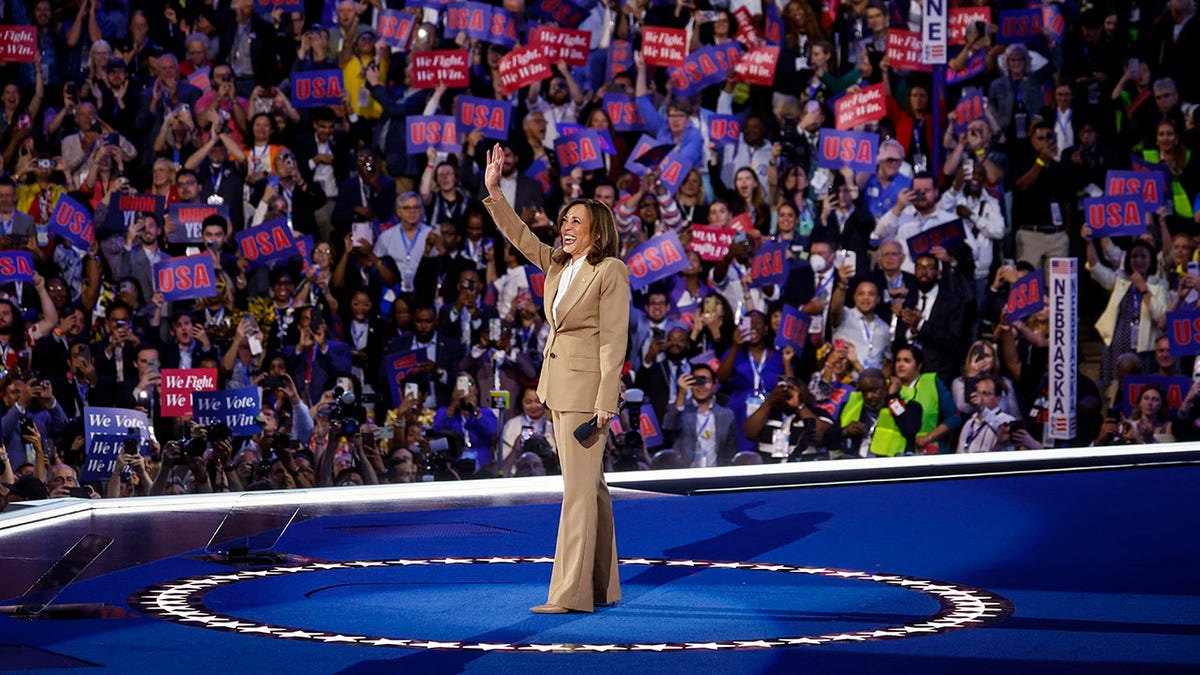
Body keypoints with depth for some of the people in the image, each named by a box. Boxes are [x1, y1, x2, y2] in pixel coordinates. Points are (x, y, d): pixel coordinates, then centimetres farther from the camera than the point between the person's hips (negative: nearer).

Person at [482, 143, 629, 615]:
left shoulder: (610, 272, -10)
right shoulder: (557, 265, 12)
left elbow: (613, 341, -14)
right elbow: (520, 236, 16)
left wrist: (605, 402, -19)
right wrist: (493, 191, 3)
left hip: (586, 387, -8)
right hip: (557, 384, 8)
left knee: (579, 489, -9)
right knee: (589, 488, 12)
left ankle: (570, 593, -11)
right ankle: (603, 588, 17)